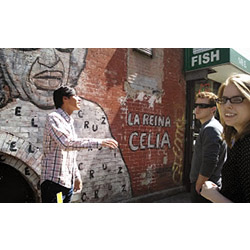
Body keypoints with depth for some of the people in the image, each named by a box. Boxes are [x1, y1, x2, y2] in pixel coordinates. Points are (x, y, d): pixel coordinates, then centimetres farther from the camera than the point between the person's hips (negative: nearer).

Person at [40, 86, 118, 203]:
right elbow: (67, 143, -28)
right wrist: (98, 142, -29)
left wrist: (77, 176, 20)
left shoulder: (69, 122, 17)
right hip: (54, 181, -8)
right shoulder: (53, 118, -10)